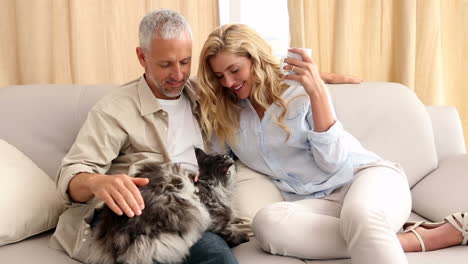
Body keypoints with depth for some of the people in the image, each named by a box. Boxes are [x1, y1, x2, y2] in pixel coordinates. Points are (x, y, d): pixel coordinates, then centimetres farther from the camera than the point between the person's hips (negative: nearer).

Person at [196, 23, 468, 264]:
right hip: (316, 204, 5)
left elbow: (333, 161, -11)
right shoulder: (225, 116, 10)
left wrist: (318, 92, -19)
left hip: (368, 175, -4)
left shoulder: (300, 91, -2)